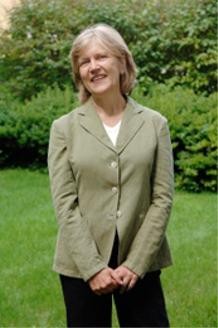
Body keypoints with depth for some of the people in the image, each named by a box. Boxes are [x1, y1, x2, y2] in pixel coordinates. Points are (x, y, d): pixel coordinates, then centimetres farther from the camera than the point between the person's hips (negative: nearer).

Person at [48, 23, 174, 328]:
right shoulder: (64, 128, 0)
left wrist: (135, 262, -9)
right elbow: (64, 202, -5)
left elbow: (162, 198, -2)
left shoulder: (155, 124, 2)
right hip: (81, 264, 0)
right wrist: (92, 266, -12)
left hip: (140, 262, 1)